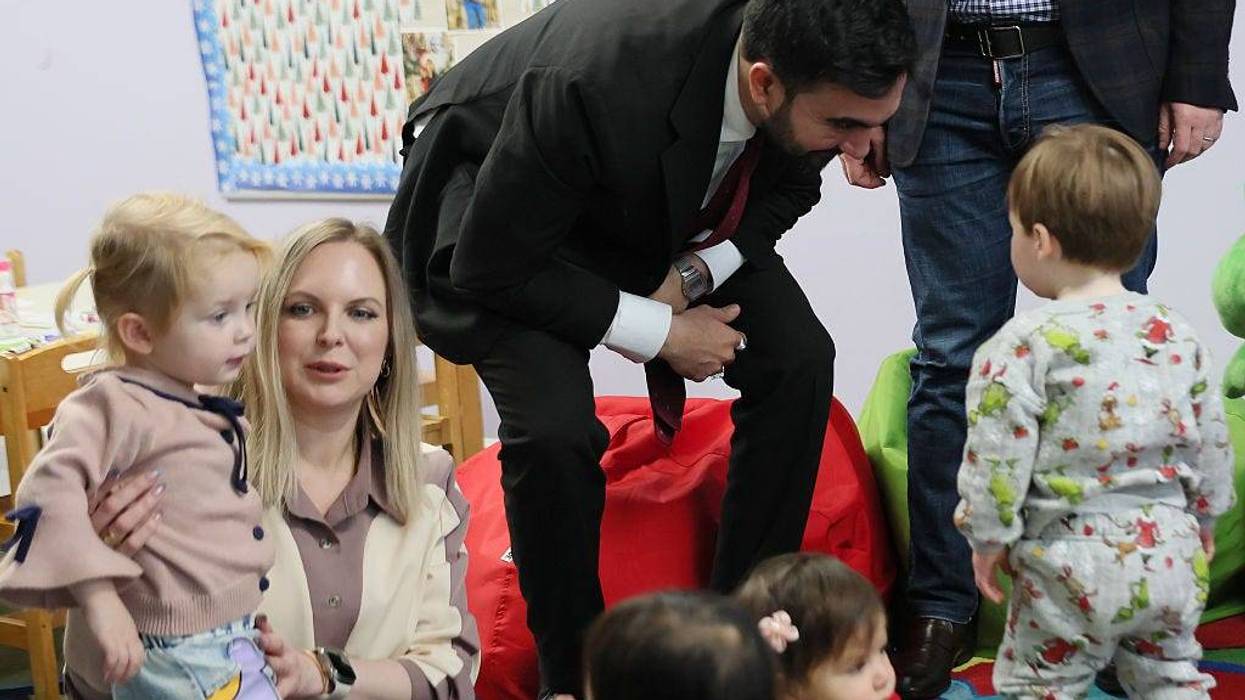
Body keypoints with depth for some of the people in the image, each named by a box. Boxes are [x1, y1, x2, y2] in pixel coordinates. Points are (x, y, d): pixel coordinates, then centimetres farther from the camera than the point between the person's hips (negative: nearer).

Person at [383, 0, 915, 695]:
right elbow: (491, 268, -29)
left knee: (800, 361, -11)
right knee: (554, 429, -26)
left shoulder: (822, 77, -26)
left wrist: (696, 274, -20)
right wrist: (662, 334, -24)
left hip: (670, 203, 6)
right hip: (493, 201, -5)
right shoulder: (589, 89, -43)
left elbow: (790, 187, -2)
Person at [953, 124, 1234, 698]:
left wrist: (988, 537, 0)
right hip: (1172, 562, 5)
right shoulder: (1178, 337, 2)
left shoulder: (1023, 346, -15)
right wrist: (1203, 519, 25)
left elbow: (998, 457, -14)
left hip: (1073, 569, -5)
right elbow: (1211, 441, 10)